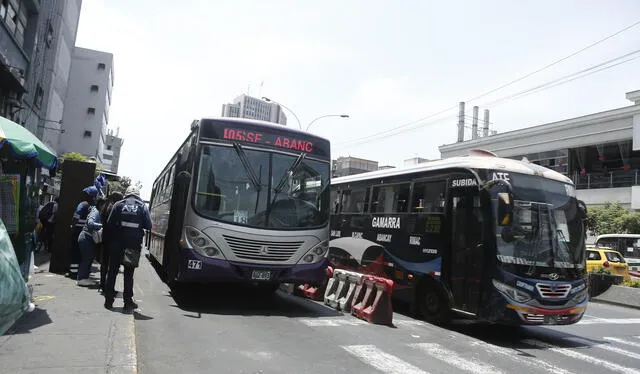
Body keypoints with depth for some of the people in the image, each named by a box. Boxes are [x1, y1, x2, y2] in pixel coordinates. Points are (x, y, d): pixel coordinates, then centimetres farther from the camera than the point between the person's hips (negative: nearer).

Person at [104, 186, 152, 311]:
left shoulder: (118, 205, 1)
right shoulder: (142, 207, 0)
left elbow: (109, 223, -2)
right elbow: (148, 226, -3)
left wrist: (111, 239, 11)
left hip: (117, 243, 0)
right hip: (134, 245, 0)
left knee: (112, 271, 11)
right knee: (129, 273, 8)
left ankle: (109, 300, 15)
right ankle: (128, 302, 10)